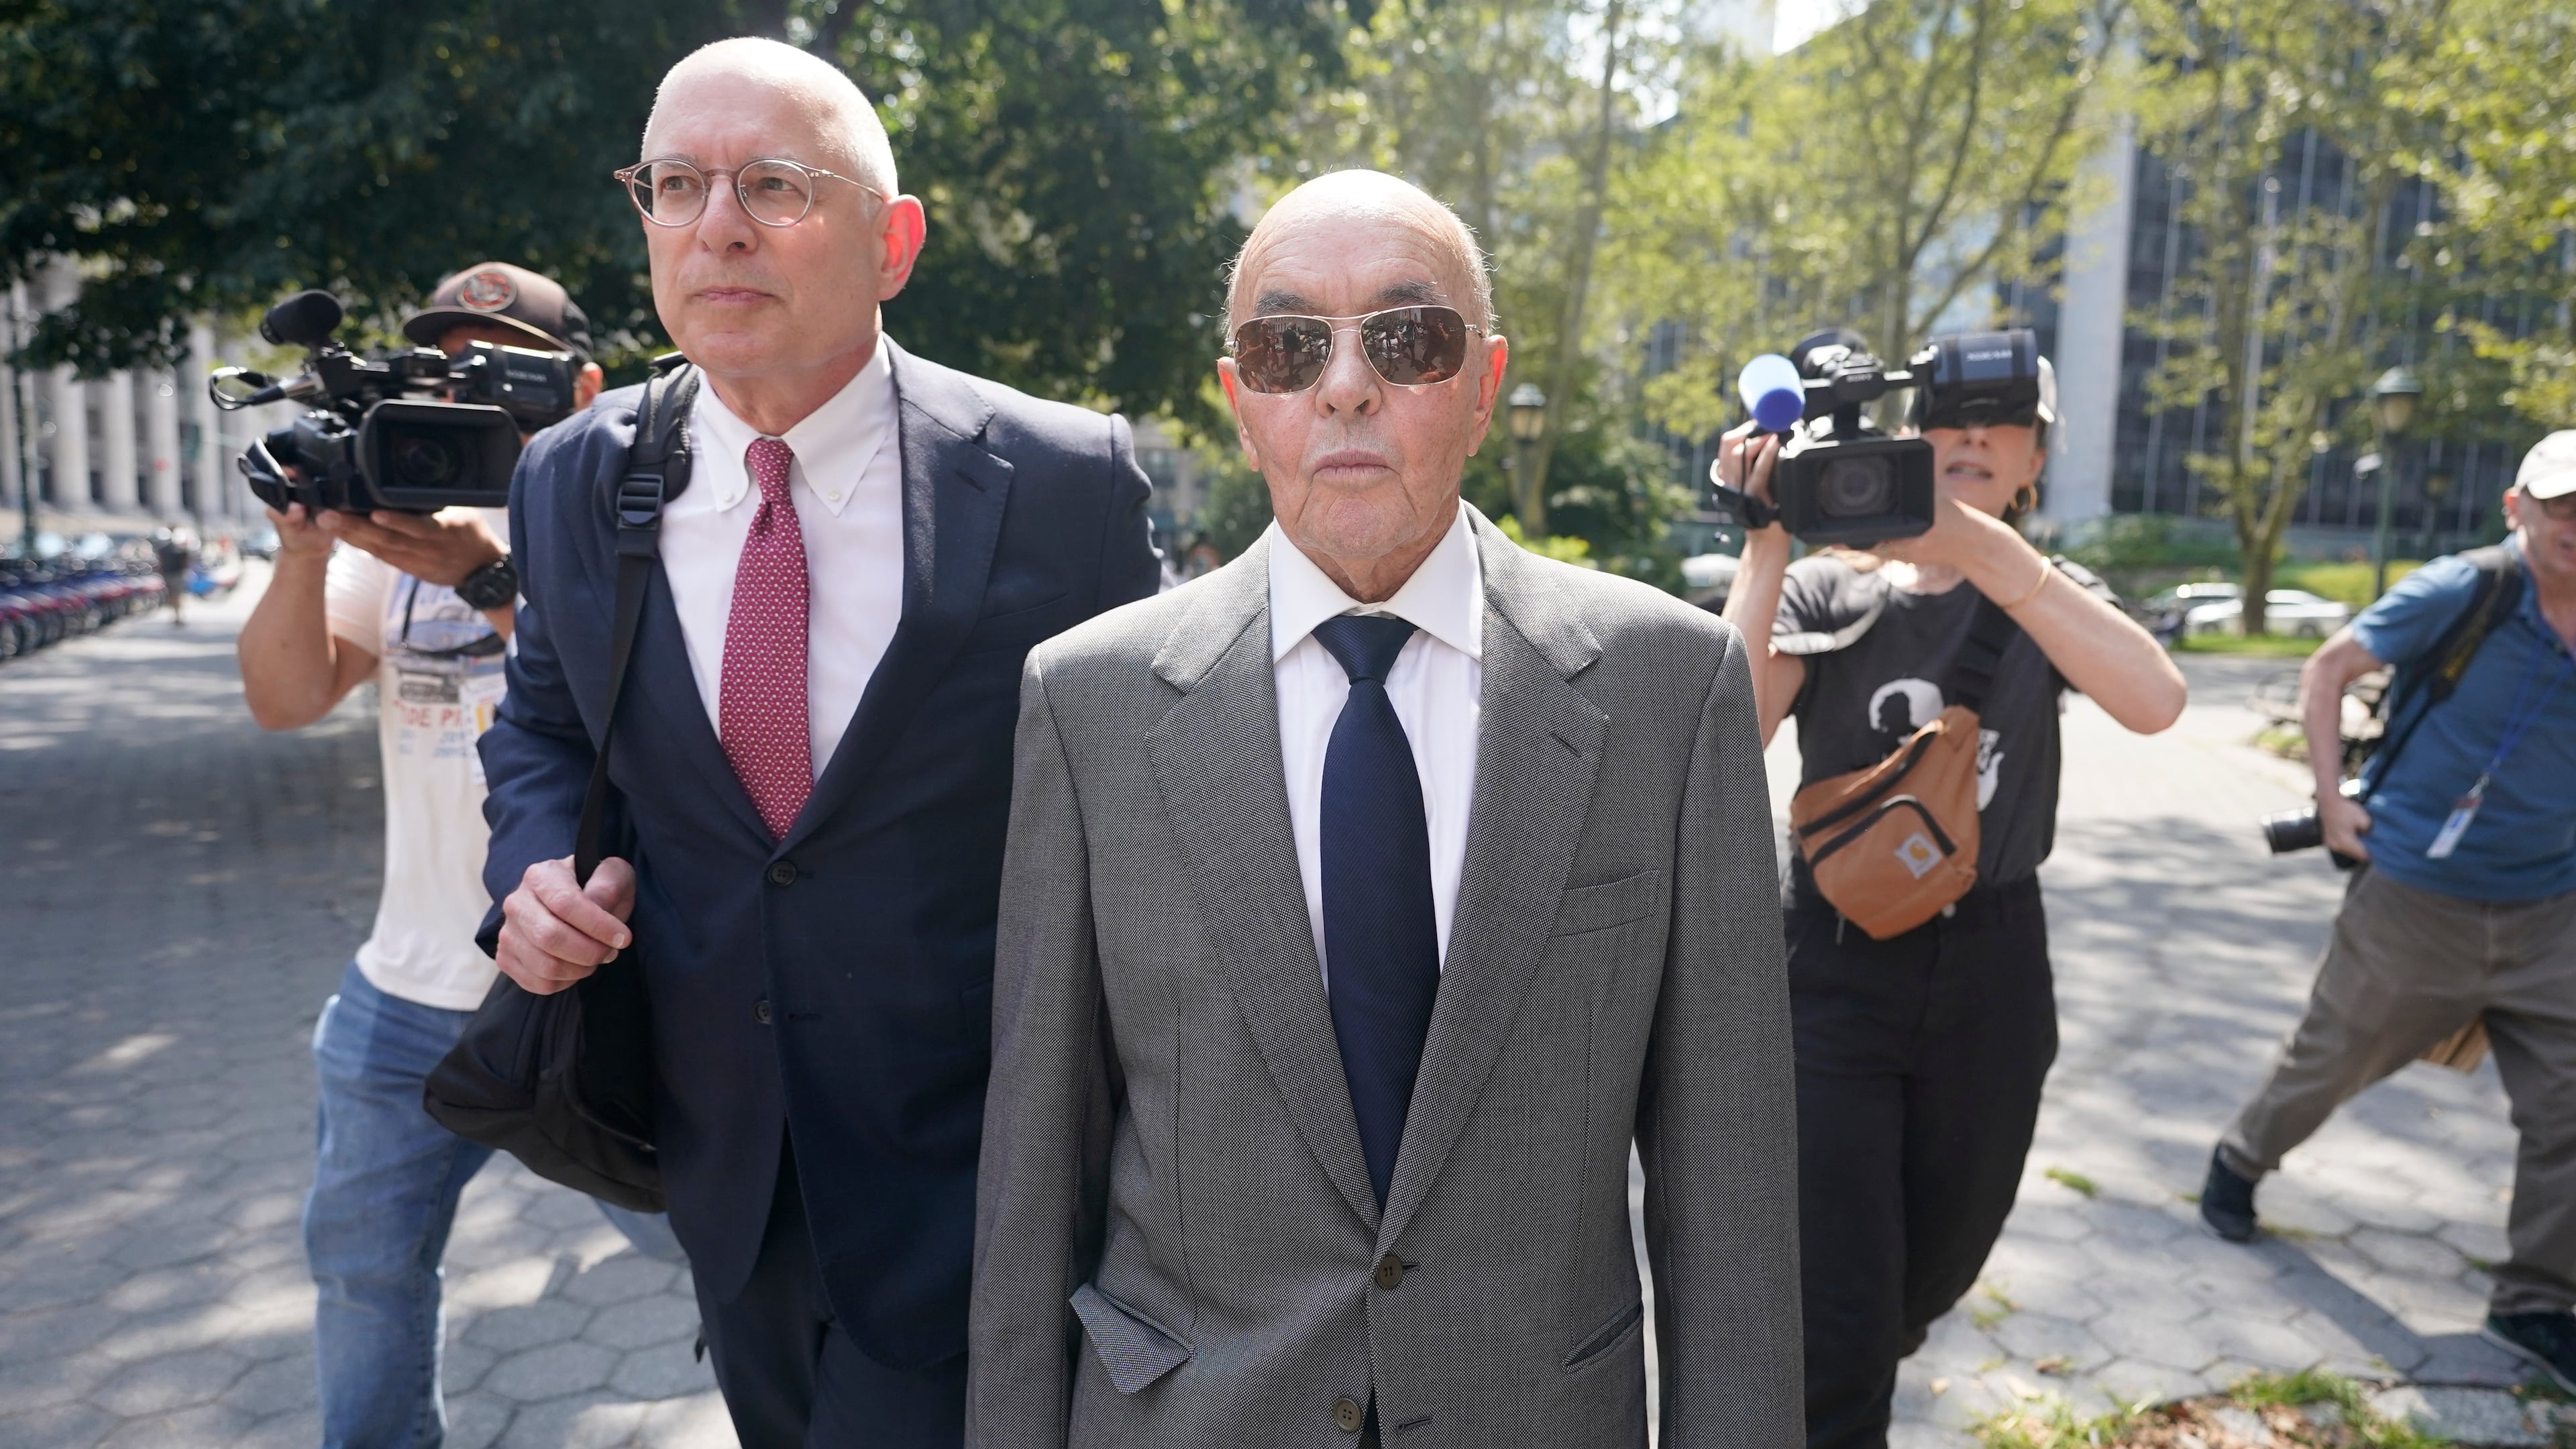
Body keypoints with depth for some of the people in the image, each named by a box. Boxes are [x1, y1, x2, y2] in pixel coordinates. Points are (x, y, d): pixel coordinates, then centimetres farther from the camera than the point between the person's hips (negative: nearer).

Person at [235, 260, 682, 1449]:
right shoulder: (394, 521, 5)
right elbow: (284, 698, -3)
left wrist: (492, 576, -36)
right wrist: (304, 554, -20)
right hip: (411, 995, 4)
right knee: (364, 1261, 19)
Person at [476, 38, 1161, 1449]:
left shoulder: (1063, 483, -14)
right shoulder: (574, 483, -2)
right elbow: (543, 722, 14)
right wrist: (537, 865, -8)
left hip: (977, 1165, -4)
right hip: (722, 1161, 5)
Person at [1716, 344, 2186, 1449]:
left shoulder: (2052, 598, 2)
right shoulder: (1824, 591, -1)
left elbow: (2154, 701, -22)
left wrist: (1977, 543, -33)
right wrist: (1767, 541, -22)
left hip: (1990, 981, 3)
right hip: (1834, 971, -2)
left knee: (1932, 1276, 20)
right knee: (1836, 1309, -7)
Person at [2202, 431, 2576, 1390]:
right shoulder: (2457, 594, -13)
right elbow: (2329, 668, -6)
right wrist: (2330, 800, -11)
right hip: (2415, 893, -4)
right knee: (2332, 1057, 11)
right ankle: (2240, 1162, 39)